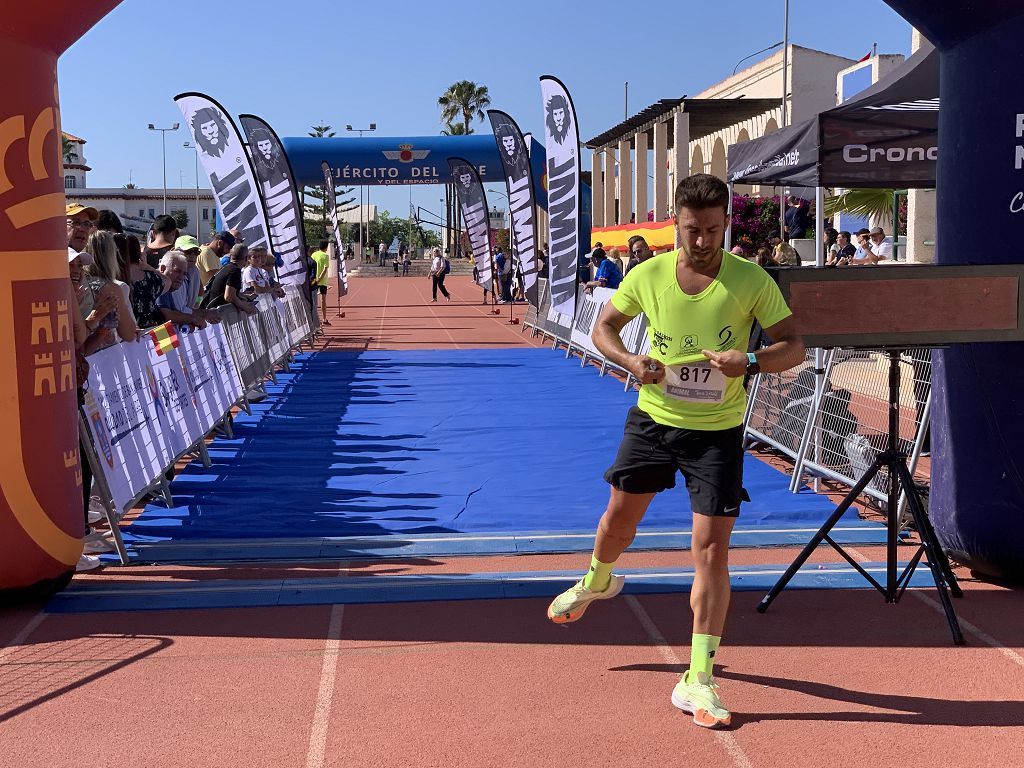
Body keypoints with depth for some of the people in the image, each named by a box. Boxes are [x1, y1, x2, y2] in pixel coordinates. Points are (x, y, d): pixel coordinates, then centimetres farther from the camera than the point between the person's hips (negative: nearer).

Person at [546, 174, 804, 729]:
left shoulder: (751, 280, -13)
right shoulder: (648, 275, -7)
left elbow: (794, 346, -7)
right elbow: (604, 326, 8)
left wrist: (750, 362, -28)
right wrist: (630, 361, -13)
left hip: (717, 432, -3)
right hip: (653, 418, 3)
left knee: (711, 548, -8)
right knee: (621, 514, 20)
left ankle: (698, 680, 0)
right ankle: (598, 581, 56)